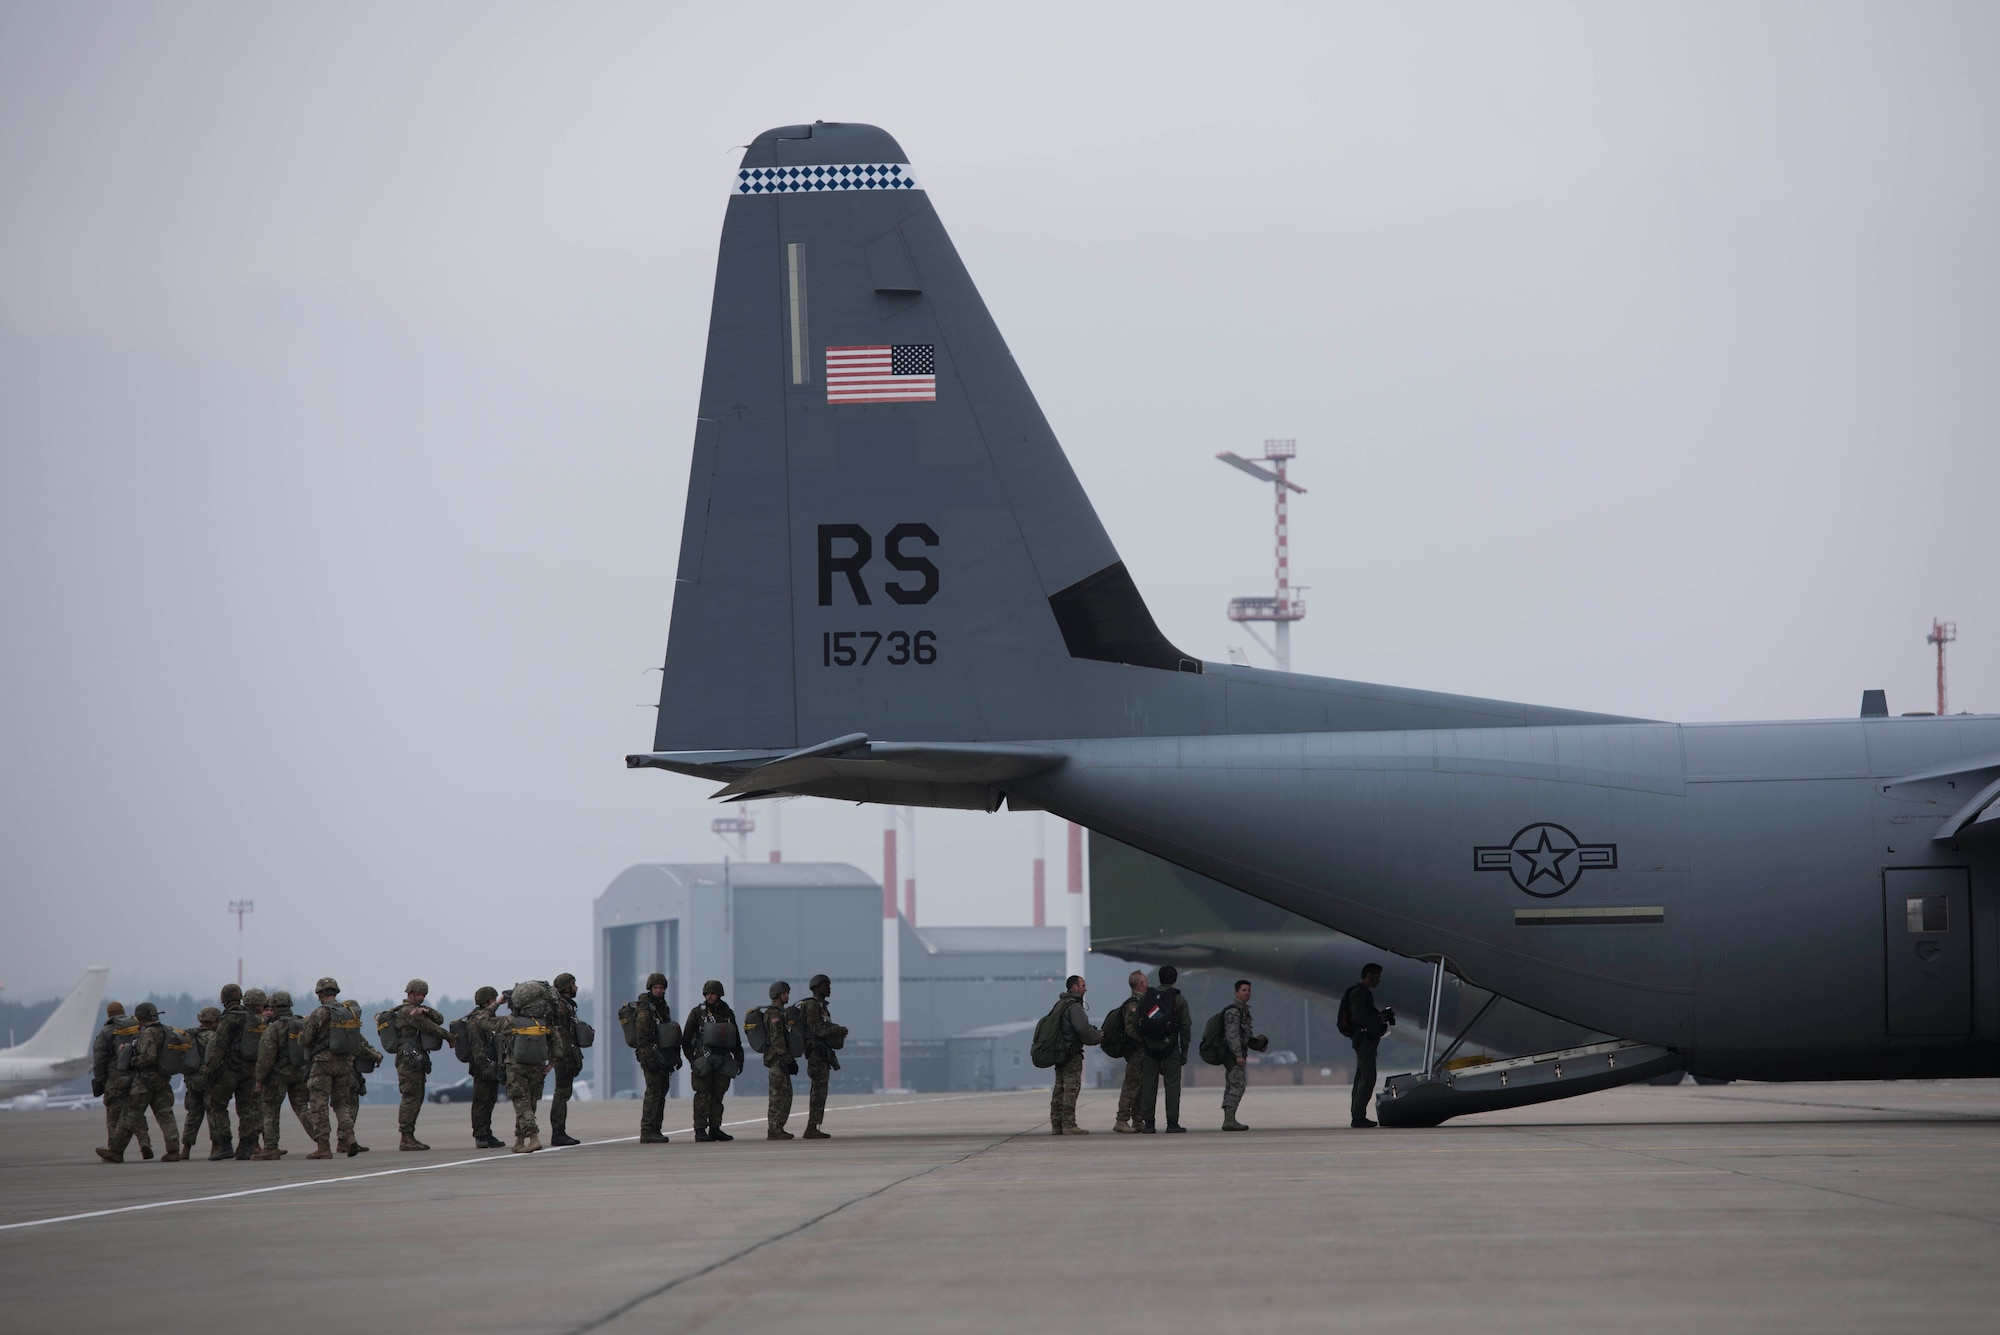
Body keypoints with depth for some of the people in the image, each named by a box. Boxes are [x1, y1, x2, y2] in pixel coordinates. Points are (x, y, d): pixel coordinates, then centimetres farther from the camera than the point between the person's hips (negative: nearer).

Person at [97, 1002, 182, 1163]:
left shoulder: (148, 1033, -14)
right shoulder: (163, 1032, 13)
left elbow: (148, 1057, -24)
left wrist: (131, 1061, -9)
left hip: (145, 1079, -8)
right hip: (162, 1081, 8)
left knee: (130, 1116, -1)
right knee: (165, 1115, 4)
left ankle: (116, 1152, 4)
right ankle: (173, 1151, -6)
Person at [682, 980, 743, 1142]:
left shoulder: (728, 1013, 12)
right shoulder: (697, 1013, 1)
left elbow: (736, 1040, 20)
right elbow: (686, 1039, 0)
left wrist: (739, 1059, 14)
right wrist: (692, 1059, -8)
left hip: (723, 1060, 4)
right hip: (703, 1060, -4)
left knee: (718, 1095, 6)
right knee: (702, 1095, -8)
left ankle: (715, 1128, 12)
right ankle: (700, 1130, -8)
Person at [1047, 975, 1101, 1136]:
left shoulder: (1060, 1004, 16)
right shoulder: (1074, 1006, -14)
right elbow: (1083, 1029, -22)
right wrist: (1099, 1038, -7)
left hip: (1060, 1052, 9)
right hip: (1072, 1053, -9)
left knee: (1059, 1089, 11)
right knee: (1071, 1088, -8)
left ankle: (1056, 1125, 13)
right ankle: (1068, 1125, -10)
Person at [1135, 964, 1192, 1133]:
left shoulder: (1145, 998, 6)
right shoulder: (1179, 999, -1)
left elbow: (1136, 1026, 4)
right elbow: (1185, 1027, -2)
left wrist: (1141, 1047, 8)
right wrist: (1184, 1051, 4)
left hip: (1149, 1048, 2)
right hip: (1170, 1048, -2)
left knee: (1148, 1085, 5)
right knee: (1172, 1084, 1)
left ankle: (1148, 1123, 3)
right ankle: (1172, 1123, -3)